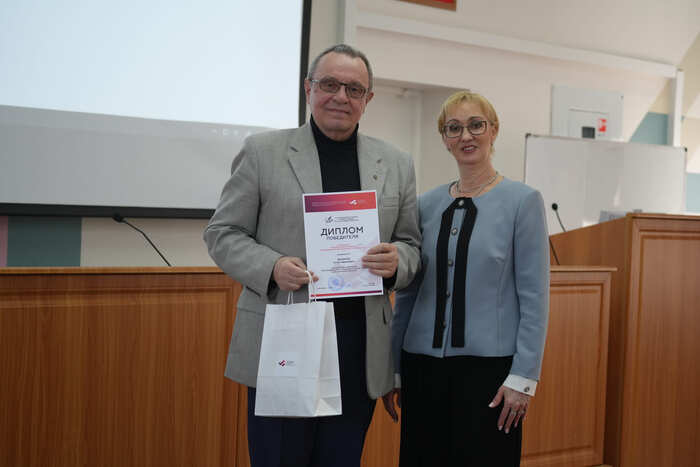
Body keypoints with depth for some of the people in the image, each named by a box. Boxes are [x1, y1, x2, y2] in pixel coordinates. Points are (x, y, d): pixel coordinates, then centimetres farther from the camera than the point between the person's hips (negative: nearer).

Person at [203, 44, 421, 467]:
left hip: (360, 354, 3)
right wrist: (271, 266, -16)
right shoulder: (263, 151, 2)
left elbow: (412, 246, 13)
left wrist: (396, 261, -11)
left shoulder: (397, 164, 10)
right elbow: (222, 233, 3)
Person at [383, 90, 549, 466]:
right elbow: (407, 293, 10)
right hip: (425, 365, 4)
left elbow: (534, 297, -7)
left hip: (489, 365, -3)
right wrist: (394, 369, 10)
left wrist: (523, 377, -11)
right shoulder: (427, 204, 7)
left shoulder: (522, 201, -4)